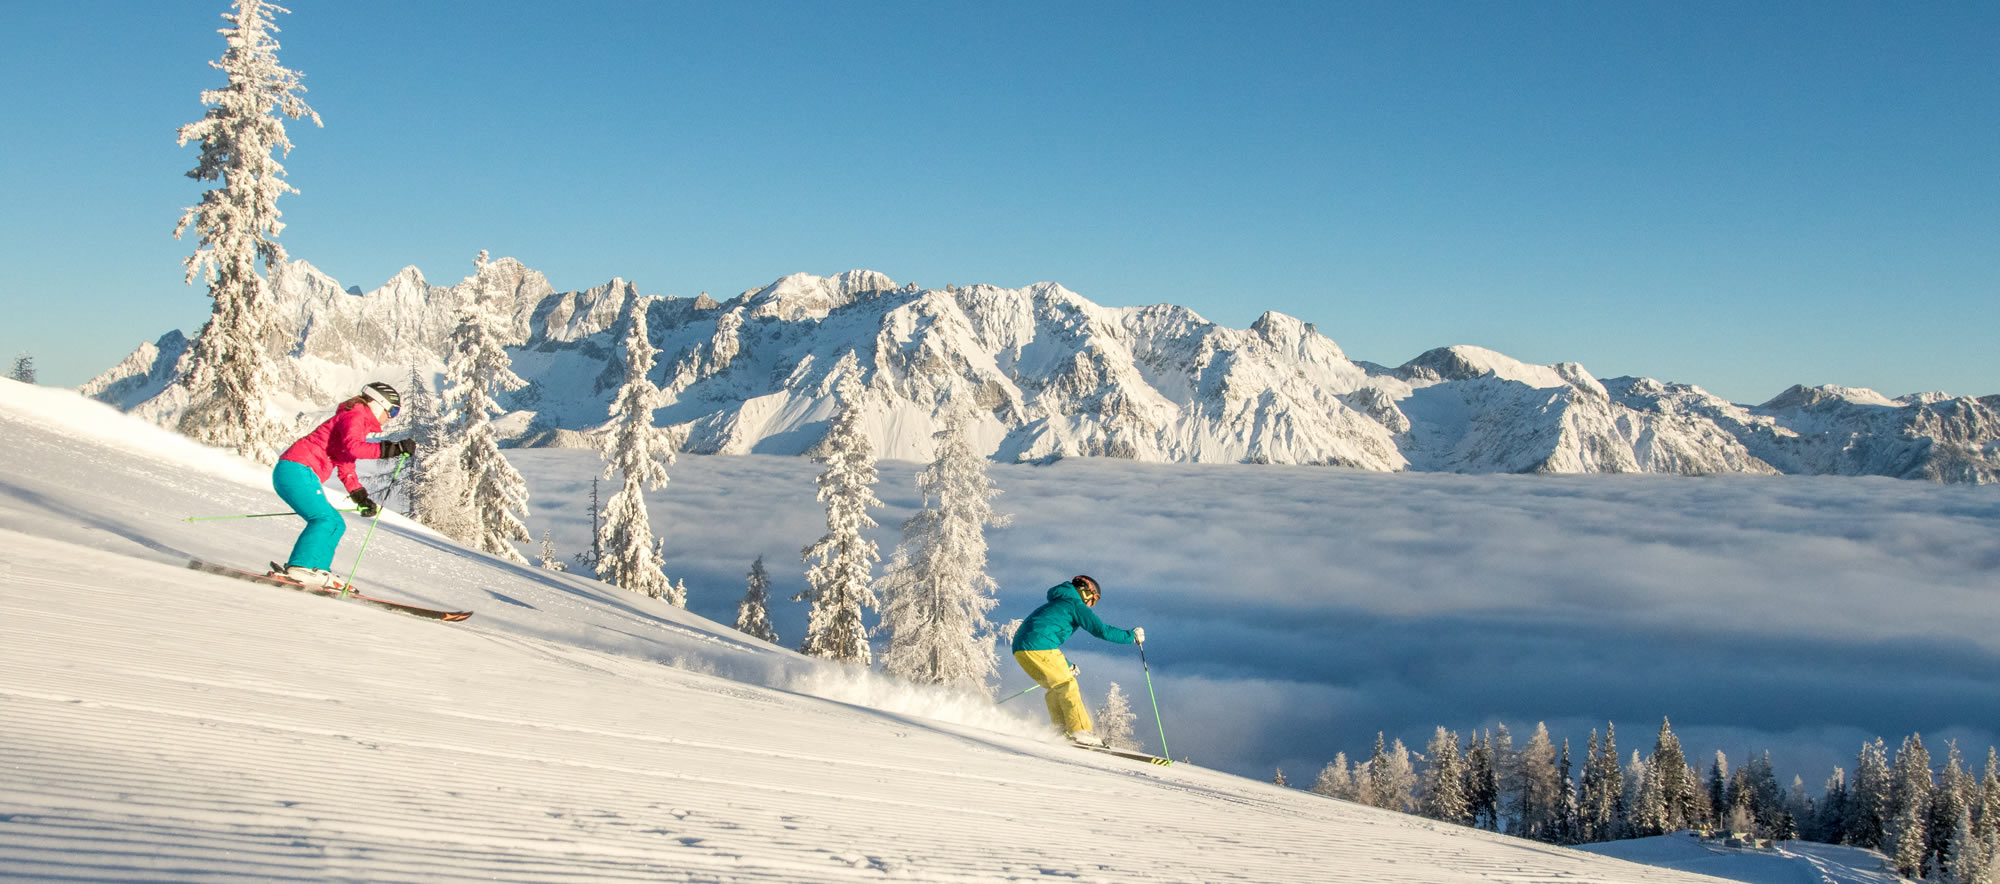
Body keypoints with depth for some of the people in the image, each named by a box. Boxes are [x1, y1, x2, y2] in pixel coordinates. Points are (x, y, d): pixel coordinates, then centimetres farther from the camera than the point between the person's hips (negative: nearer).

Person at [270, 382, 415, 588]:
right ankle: (301, 566, -26)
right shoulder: (355, 416, -6)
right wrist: (393, 448, -26)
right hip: (297, 470, -11)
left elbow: (346, 466, 27)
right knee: (326, 519, -20)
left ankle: (316, 571, 4)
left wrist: (361, 497, 17)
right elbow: (352, 447, -27)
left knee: (335, 524, 11)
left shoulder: (357, 420, 25)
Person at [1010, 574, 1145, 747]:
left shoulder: (1055, 604, 32)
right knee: (1067, 685, -3)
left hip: (1020, 649, 9)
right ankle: (1080, 730, -9)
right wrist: (1131, 635, 7)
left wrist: (1065, 665, 42)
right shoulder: (1076, 605, 5)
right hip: (1039, 648, -9)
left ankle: (1061, 731, 11)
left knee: (1057, 688, 17)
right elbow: (1102, 630, -3)